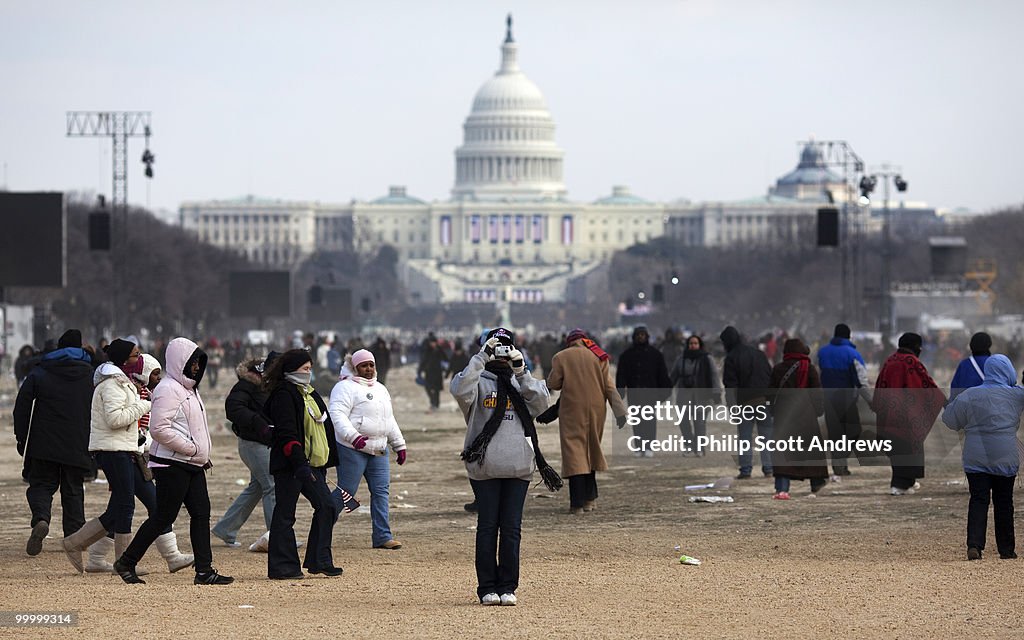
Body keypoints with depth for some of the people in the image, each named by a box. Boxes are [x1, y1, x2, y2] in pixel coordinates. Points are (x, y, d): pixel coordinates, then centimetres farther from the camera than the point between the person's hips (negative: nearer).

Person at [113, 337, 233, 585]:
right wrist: (192, 448, -19)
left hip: (193, 464, 10)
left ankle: (204, 571, 2)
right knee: (163, 516, -4)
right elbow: (159, 429, -22)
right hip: (172, 464, -10)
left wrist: (202, 454, 15)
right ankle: (126, 562, 7)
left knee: (201, 513, 2)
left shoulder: (189, 388, 18)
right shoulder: (168, 390, -14)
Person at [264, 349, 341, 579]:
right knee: (284, 513, -3)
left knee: (326, 507, 4)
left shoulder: (309, 394, 17)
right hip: (289, 465, -9)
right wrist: (300, 463, -27)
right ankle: (282, 566, 1)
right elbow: (286, 434, -20)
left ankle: (319, 560, 11)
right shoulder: (283, 395, -12)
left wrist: (324, 463, 21)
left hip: (312, 463, 9)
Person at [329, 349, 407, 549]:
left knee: (381, 491, 0)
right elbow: (337, 414, -19)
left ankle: (382, 536, 1)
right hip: (352, 450, -7)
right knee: (346, 492, -7)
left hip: (378, 450, 8)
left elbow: (390, 420, 28)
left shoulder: (381, 390, 21)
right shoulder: (346, 387, -6)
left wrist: (399, 445, 24)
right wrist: (353, 436, -32)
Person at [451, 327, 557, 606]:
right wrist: (482, 357, -22)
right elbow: (460, 389, -17)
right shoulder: (478, 381, 5)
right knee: (488, 526, -1)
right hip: (484, 467, -3)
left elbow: (540, 402, -3)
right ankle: (487, 588, 4)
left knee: (512, 528, 3)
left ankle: (507, 587, 8)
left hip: (518, 468, 3)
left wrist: (521, 373, -12)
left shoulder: (522, 382, 15)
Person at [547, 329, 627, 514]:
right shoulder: (598, 357, 3)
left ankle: (577, 504, -11)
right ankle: (590, 499, 23)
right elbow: (609, 386, 1)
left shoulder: (561, 357, -5)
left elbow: (553, 384, -5)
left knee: (574, 452, -4)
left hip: (572, 411, -3)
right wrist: (619, 411, 1)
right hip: (596, 409, 3)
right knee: (591, 449, 18)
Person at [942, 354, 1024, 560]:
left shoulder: (969, 396, -5)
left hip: (976, 459, 0)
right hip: (1004, 459, 0)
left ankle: (974, 545, -15)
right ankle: (1006, 549, 16)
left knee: (978, 501, 0)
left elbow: (950, 420, 1)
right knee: (1003, 503, 10)